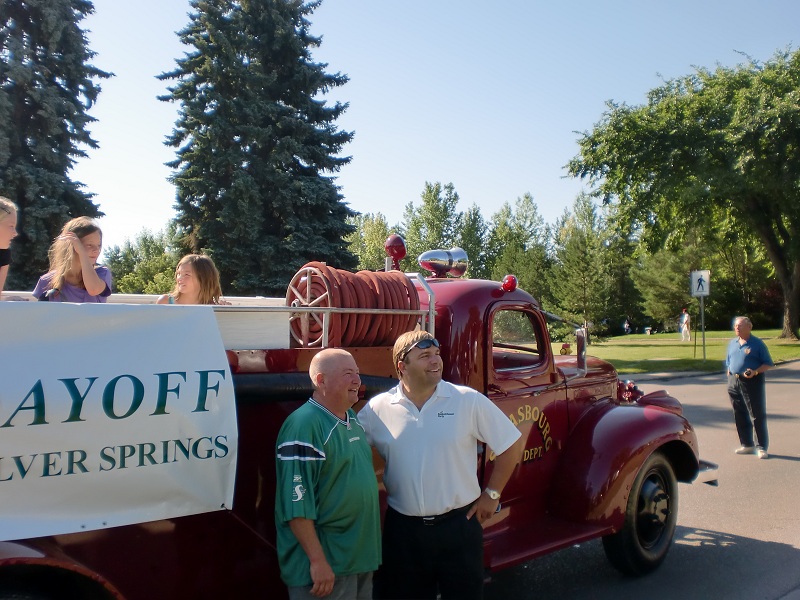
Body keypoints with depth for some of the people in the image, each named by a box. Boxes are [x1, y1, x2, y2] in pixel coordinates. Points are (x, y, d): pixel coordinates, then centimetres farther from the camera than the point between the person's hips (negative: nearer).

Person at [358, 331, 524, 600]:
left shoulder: (469, 401, -6)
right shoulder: (377, 409, -4)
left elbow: (512, 444, 1)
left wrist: (492, 494, 2)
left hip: (460, 524, -1)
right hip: (402, 529, 1)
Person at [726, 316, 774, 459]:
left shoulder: (757, 344, -5)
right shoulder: (732, 343, 13)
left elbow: (768, 364, -4)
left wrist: (755, 372, -19)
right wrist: (730, 380, 11)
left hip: (752, 382, -6)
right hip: (734, 382, 6)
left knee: (757, 416, -3)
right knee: (740, 416, 11)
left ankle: (762, 447, 5)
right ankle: (747, 445, 22)